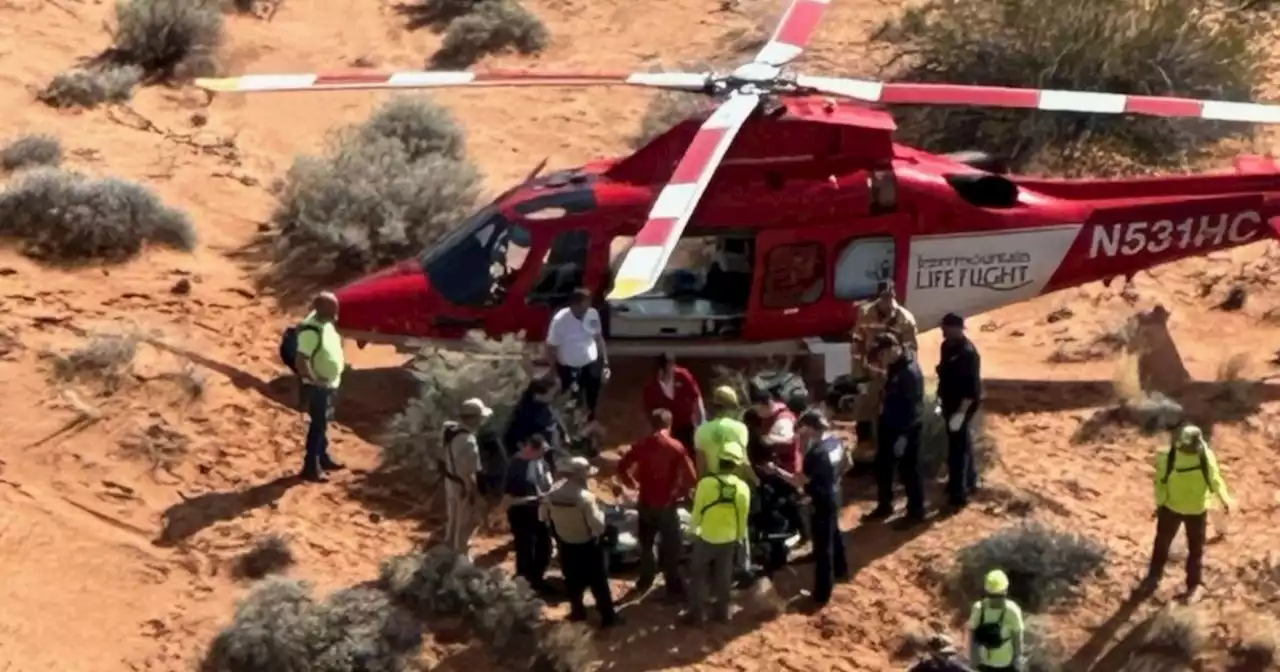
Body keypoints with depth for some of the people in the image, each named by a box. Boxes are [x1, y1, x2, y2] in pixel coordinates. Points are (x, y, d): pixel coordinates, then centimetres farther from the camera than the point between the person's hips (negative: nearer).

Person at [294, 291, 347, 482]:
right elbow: (301, 362, -30)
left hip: (331, 383, 9)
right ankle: (310, 467, 8)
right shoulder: (311, 331, -28)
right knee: (317, 425, -1)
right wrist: (315, 381, -24)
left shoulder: (327, 323, 1)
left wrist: (340, 361, 10)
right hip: (318, 387, -9)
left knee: (323, 423, 22)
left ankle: (323, 458, 36)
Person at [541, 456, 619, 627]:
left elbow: (544, 515, 4)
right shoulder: (585, 497, -30)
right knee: (598, 582, 10)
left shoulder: (553, 493, -11)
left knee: (573, 580, 23)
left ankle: (577, 611, 37)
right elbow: (598, 526, -28)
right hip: (587, 546, -5)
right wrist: (600, 514, -8)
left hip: (565, 545, 5)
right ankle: (608, 616, 17)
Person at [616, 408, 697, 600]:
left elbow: (622, 467, -3)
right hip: (667, 504, -3)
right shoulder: (675, 447, -14)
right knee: (670, 548, 8)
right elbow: (691, 476, -19)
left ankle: (645, 580, 35)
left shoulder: (641, 445, -4)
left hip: (646, 502, 3)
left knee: (646, 543, 23)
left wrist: (633, 483, 10)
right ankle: (674, 588, 12)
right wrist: (681, 491, -3)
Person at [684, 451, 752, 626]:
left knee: (698, 575, 12)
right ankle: (722, 612, 26)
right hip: (729, 539, 3)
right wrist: (740, 537, 16)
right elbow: (743, 516, 1)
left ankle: (696, 613, 13)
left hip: (706, 537, -3)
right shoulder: (743, 487, -8)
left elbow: (697, 511, -8)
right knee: (723, 577, 18)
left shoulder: (706, 483, -18)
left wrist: (694, 525, 12)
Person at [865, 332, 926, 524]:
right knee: (882, 466, 19)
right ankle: (884, 506, 35)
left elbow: (912, 407, -24)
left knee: (908, 471, 4)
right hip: (889, 426, 10)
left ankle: (916, 512, 17)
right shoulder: (895, 366, 4)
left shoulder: (910, 372, -25)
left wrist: (904, 436, -22)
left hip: (904, 430, -10)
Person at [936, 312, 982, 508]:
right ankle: (969, 481, 37)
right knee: (962, 442, 21)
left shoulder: (968, 352, -23)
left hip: (963, 405, -9)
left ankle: (958, 492, -1)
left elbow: (972, 386, -24)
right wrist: (941, 401, 15)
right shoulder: (947, 346, 4)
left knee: (957, 447, -6)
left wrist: (961, 412, -25)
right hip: (950, 402, 9)